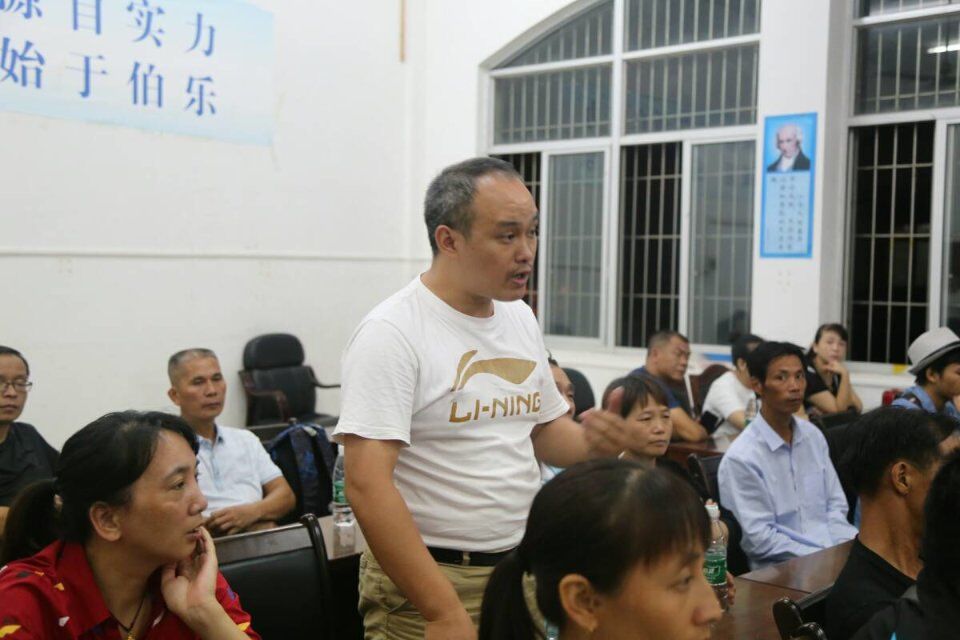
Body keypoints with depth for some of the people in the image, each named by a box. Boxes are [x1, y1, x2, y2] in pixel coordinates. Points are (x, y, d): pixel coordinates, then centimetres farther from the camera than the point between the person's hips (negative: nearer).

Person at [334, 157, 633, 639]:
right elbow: (367, 486, -23)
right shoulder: (391, 333, -17)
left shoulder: (521, 318, 6)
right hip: (425, 579, -7)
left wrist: (593, 442, -7)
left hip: (522, 572, 7)